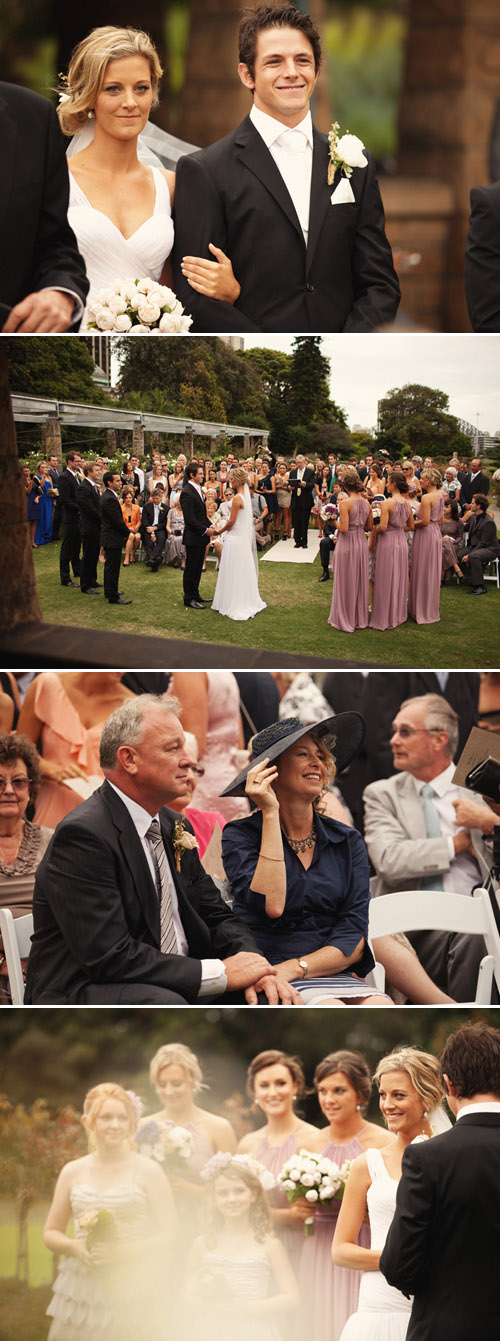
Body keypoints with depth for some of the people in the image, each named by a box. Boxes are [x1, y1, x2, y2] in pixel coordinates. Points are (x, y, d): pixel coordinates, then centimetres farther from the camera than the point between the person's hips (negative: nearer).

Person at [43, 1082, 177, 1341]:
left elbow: (168, 1236, -2)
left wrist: (121, 1251, -15)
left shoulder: (148, 1172, 1)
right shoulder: (73, 1172, 10)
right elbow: (51, 1233, 16)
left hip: (132, 1296, -2)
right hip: (81, 1291, 2)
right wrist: (73, 1246, -6)